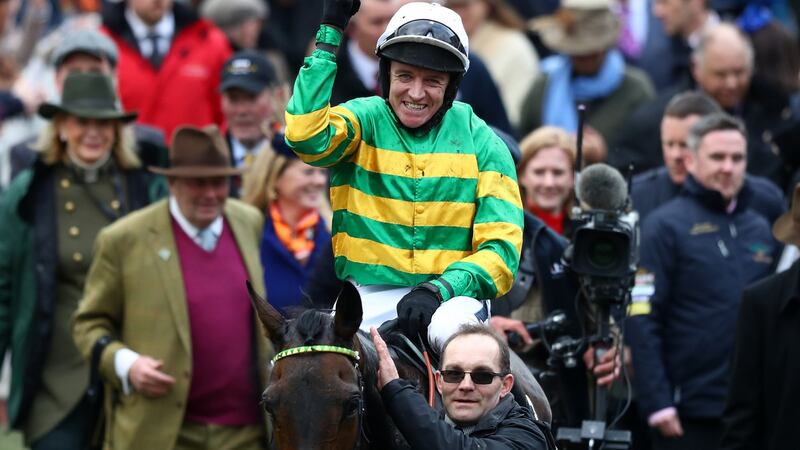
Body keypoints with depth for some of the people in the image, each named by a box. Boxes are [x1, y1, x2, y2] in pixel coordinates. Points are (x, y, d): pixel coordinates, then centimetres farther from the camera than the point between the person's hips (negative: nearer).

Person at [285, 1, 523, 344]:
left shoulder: (482, 144, 5)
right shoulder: (363, 121, 3)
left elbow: (501, 247, -2)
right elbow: (306, 137, -20)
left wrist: (439, 290, -21)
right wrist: (330, 32, -18)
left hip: (452, 296, 0)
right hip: (370, 296, 0)